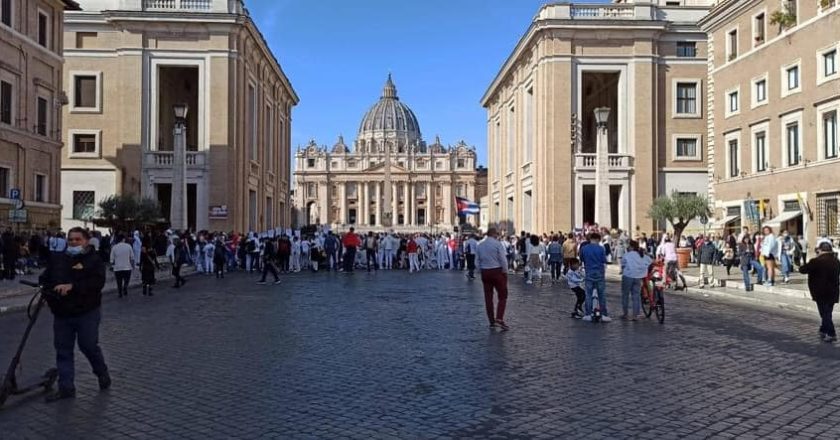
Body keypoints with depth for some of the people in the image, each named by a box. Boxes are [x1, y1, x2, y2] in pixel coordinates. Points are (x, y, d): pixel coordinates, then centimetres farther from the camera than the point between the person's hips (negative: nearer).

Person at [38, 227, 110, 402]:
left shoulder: (94, 259, -7)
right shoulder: (57, 258, 8)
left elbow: (98, 282, -19)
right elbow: (44, 278, 12)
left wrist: (72, 286, -28)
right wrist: (46, 288, -10)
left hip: (87, 312, -5)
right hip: (62, 313, 5)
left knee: (88, 345, 2)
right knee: (63, 350, 7)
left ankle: (102, 373, 28)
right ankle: (66, 387, 15)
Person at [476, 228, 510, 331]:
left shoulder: (479, 245, 7)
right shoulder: (497, 244, -8)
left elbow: (477, 261, 8)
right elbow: (503, 260, -11)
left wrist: (482, 271, 14)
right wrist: (505, 272, -1)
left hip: (485, 272, 5)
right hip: (497, 271, -5)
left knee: (488, 297, 9)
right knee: (502, 296, 2)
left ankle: (492, 321, 13)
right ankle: (499, 319, -13)